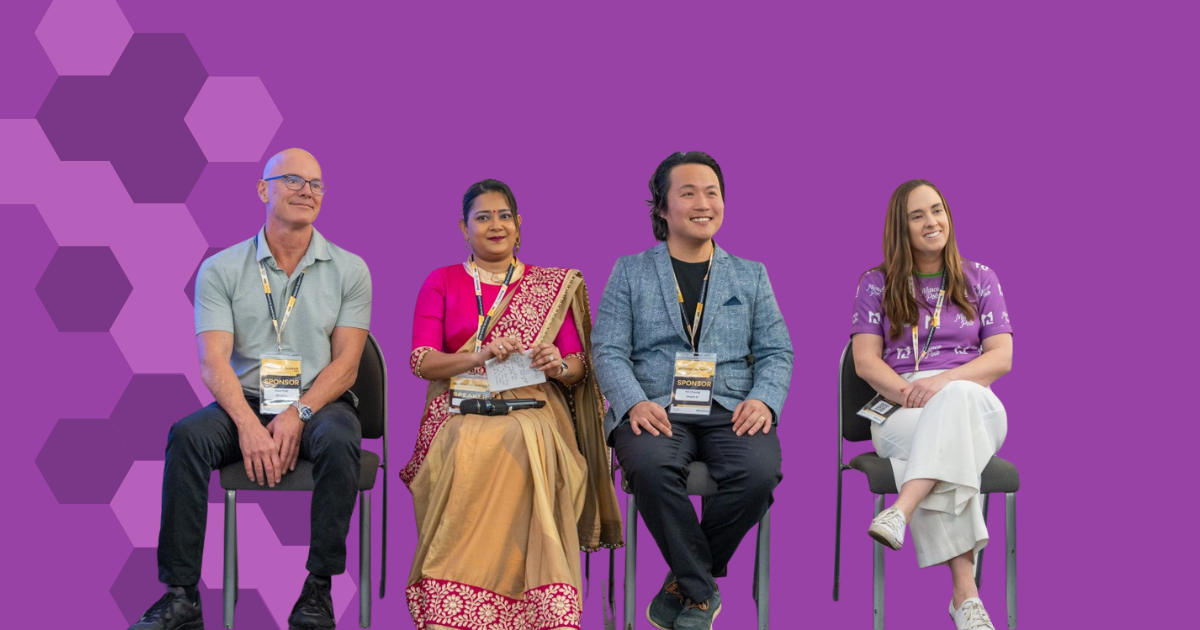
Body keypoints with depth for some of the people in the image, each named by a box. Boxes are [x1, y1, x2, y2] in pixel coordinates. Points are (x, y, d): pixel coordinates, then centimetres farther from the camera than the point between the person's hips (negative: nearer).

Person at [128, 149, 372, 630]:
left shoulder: (349, 270, 4)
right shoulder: (221, 270, 3)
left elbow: (346, 364, -3)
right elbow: (214, 362, -8)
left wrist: (298, 414, -21)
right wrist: (248, 424, -26)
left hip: (319, 403, -1)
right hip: (246, 403, 1)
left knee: (338, 440, -35)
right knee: (187, 436, -29)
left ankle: (318, 590, -23)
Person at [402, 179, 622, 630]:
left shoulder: (555, 286, 17)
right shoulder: (441, 283, 15)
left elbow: (578, 367, 11)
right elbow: (421, 360, 2)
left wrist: (558, 365, -13)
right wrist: (481, 355, -15)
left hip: (532, 408, 0)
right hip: (461, 411, 0)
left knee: (528, 446, -36)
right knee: (470, 455, -36)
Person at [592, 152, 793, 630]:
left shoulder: (751, 275, 19)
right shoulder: (630, 272, 14)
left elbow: (776, 352, 13)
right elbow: (609, 352, 4)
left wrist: (763, 399, -9)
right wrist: (634, 403, -16)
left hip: (730, 411, 2)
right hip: (657, 410, -1)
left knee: (759, 471, -32)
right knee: (650, 465, -37)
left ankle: (685, 583, -9)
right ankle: (701, 591, -17)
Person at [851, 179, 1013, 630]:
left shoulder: (979, 279, 16)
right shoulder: (877, 284, 14)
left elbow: (1001, 357, 5)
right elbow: (866, 360, 4)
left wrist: (944, 381, -14)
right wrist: (909, 392, -16)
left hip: (973, 402, 1)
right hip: (900, 407, -1)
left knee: (957, 398, -41)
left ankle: (901, 511, -57)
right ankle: (965, 592, -46)